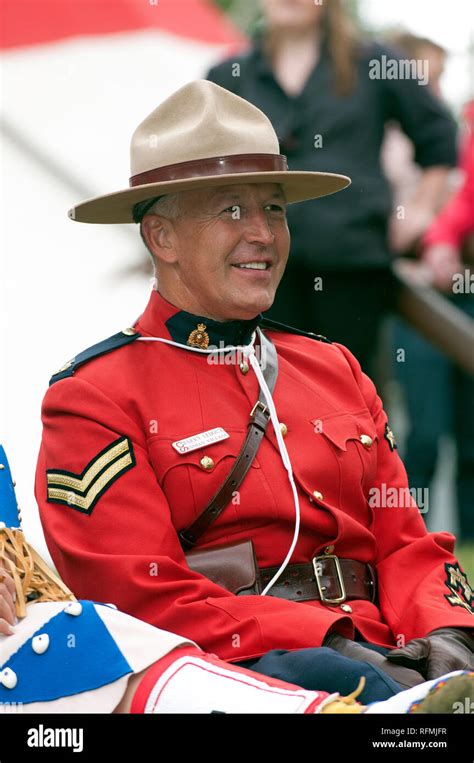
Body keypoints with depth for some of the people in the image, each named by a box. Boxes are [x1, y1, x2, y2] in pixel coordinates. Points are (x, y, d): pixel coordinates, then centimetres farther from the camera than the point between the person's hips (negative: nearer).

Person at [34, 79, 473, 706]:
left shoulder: (336, 369, 23)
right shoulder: (93, 397, 4)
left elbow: (406, 546, 19)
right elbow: (142, 597, -6)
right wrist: (330, 644, -16)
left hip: (377, 649, 6)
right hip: (223, 667, -5)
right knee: (351, 684, -37)